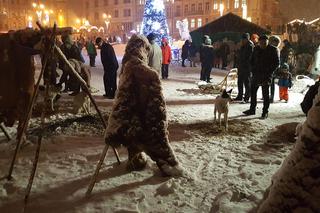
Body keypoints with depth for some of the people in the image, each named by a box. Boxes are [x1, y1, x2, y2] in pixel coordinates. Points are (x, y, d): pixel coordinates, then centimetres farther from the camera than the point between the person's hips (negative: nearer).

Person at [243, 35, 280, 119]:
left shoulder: (273, 50, -5)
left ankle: (265, 112, 6)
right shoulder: (256, 49, 8)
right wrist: (253, 70, 1)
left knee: (265, 94, -2)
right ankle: (252, 109, 24)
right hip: (256, 74, 5)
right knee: (253, 91, 11)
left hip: (266, 75, -5)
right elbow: (252, 60, 15)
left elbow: (276, 63, -5)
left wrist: (269, 72, -13)